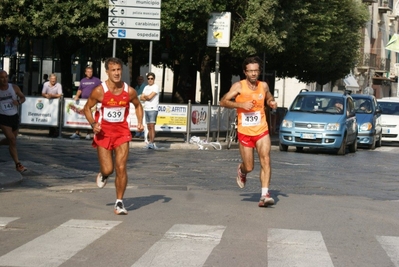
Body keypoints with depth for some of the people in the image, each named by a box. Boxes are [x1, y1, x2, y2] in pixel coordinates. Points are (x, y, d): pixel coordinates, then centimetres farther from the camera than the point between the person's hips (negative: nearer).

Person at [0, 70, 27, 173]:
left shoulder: (14, 87, -4)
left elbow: (23, 97, 7)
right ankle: (18, 164, -9)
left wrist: (19, 102, -15)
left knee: (11, 140, 16)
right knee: (12, 140, -13)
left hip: (14, 117, 4)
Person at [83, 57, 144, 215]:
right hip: (103, 132, -1)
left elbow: (138, 106, 13)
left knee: (121, 168, -7)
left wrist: (140, 122, -2)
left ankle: (119, 203, 6)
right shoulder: (99, 91, -13)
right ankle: (103, 175, 37)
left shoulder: (129, 91, -7)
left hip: (121, 132, 1)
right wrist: (93, 124, -15)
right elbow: (87, 108, 0)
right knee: (108, 169, -3)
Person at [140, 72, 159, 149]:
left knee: (152, 126, -12)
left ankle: (152, 143, -16)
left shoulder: (155, 87, -4)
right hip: (146, 109, 7)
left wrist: (144, 96, 4)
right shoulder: (146, 87, 18)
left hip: (153, 109, -7)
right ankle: (150, 142, 9)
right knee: (149, 127, 7)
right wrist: (147, 98, -6)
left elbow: (149, 97, -14)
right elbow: (141, 98, 11)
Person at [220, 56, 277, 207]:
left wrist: (272, 103, 2)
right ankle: (241, 171, 42)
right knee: (249, 167, 4)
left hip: (262, 131, 2)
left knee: (265, 160, -17)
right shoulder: (239, 86, -5)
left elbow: (269, 99, 26)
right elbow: (223, 102, -8)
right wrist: (241, 104, -21)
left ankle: (265, 194, -20)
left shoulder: (263, 86, 6)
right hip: (244, 132, -2)